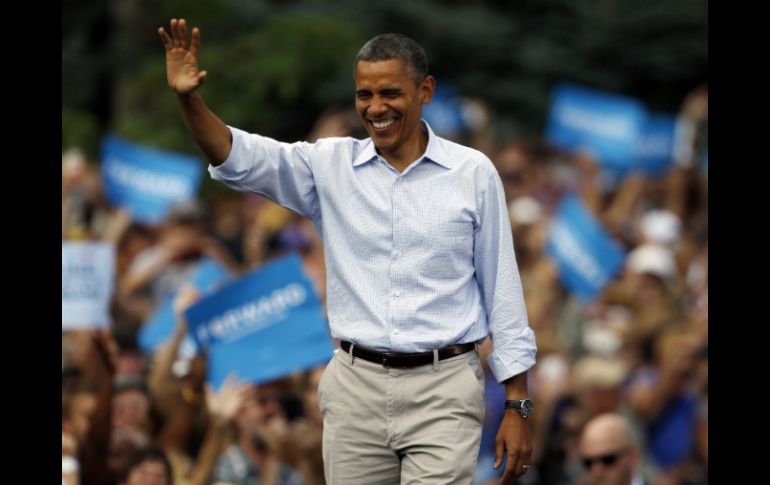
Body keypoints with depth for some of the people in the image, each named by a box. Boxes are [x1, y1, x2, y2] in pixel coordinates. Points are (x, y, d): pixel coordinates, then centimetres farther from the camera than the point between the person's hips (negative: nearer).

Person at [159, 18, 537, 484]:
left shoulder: (473, 173, 1)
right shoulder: (330, 164, 6)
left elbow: (502, 290, 4)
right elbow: (240, 157, -5)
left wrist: (518, 408, 2)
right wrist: (188, 98, -25)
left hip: (443, 392, -2)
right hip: (356, 388, 2)